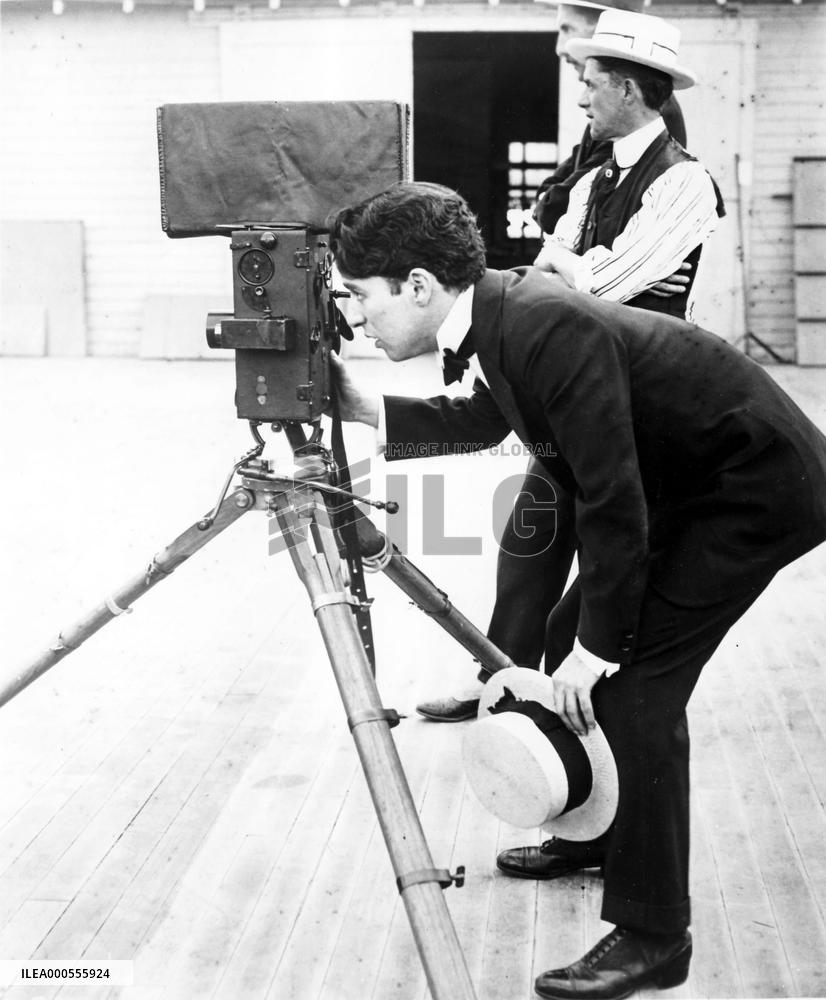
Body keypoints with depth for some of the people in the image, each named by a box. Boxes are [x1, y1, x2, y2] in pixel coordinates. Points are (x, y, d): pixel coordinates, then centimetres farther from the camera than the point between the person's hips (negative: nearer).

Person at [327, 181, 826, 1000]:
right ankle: (590, 833, 32)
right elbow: (484, 422, 17)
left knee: (632, 678, -14)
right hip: (688, 484, 10)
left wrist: (597, 647, -18)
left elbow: (613, 504, -27)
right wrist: (367, 409, 5)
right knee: (568, 640, 12)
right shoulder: (498, 314, -2)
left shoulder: (552, 330, -29)